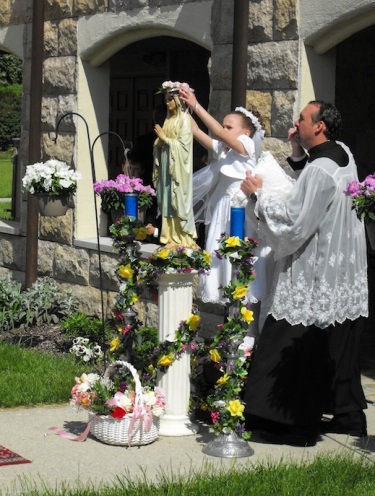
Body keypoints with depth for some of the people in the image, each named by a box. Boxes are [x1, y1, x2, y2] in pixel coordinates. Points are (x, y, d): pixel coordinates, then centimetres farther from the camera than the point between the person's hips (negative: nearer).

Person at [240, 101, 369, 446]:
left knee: (297, 350, -1)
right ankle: (349, 416, 25)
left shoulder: (319, 171, -22)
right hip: (344, 277, 9)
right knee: (339, 352, 17)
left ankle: (297, 424, 5)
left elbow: (294, 221, -23)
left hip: (314, 279, -9)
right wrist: (299, 155, 8)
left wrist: (259, 194, -12)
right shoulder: (343, 155, 5)